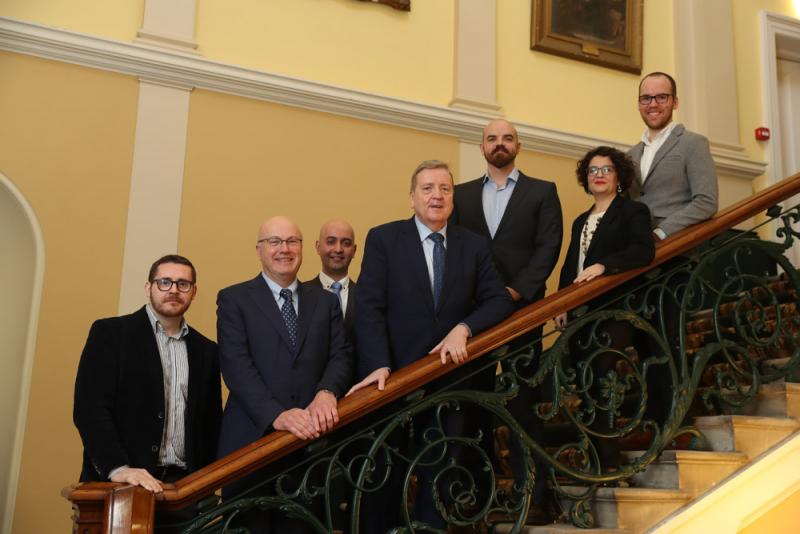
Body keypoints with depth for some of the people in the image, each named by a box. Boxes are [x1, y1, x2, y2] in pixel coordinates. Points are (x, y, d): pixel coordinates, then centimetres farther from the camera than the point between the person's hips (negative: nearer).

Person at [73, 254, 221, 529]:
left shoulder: (206, 350, 13)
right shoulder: (110, 333, 1)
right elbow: (89, 408, -9)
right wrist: (118, 468, -21)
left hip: (185, 488, 3)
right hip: (120, 485, -3)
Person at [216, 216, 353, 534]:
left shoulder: (326, 302, 14)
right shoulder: (233, 299, 3)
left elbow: (341, 356, 4)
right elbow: (236, 365, -9)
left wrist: (327, 392, -19)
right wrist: (276, 415, -23)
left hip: (310, 439, 3)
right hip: (251, 439, -3)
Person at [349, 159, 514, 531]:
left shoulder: (475, 246, 3)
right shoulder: (382, 238, -5)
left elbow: (500, 300, 0)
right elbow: (369, 308, -12)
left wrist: (463, 328, -19)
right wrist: (379, 366, -24)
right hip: (394, 378, -2)